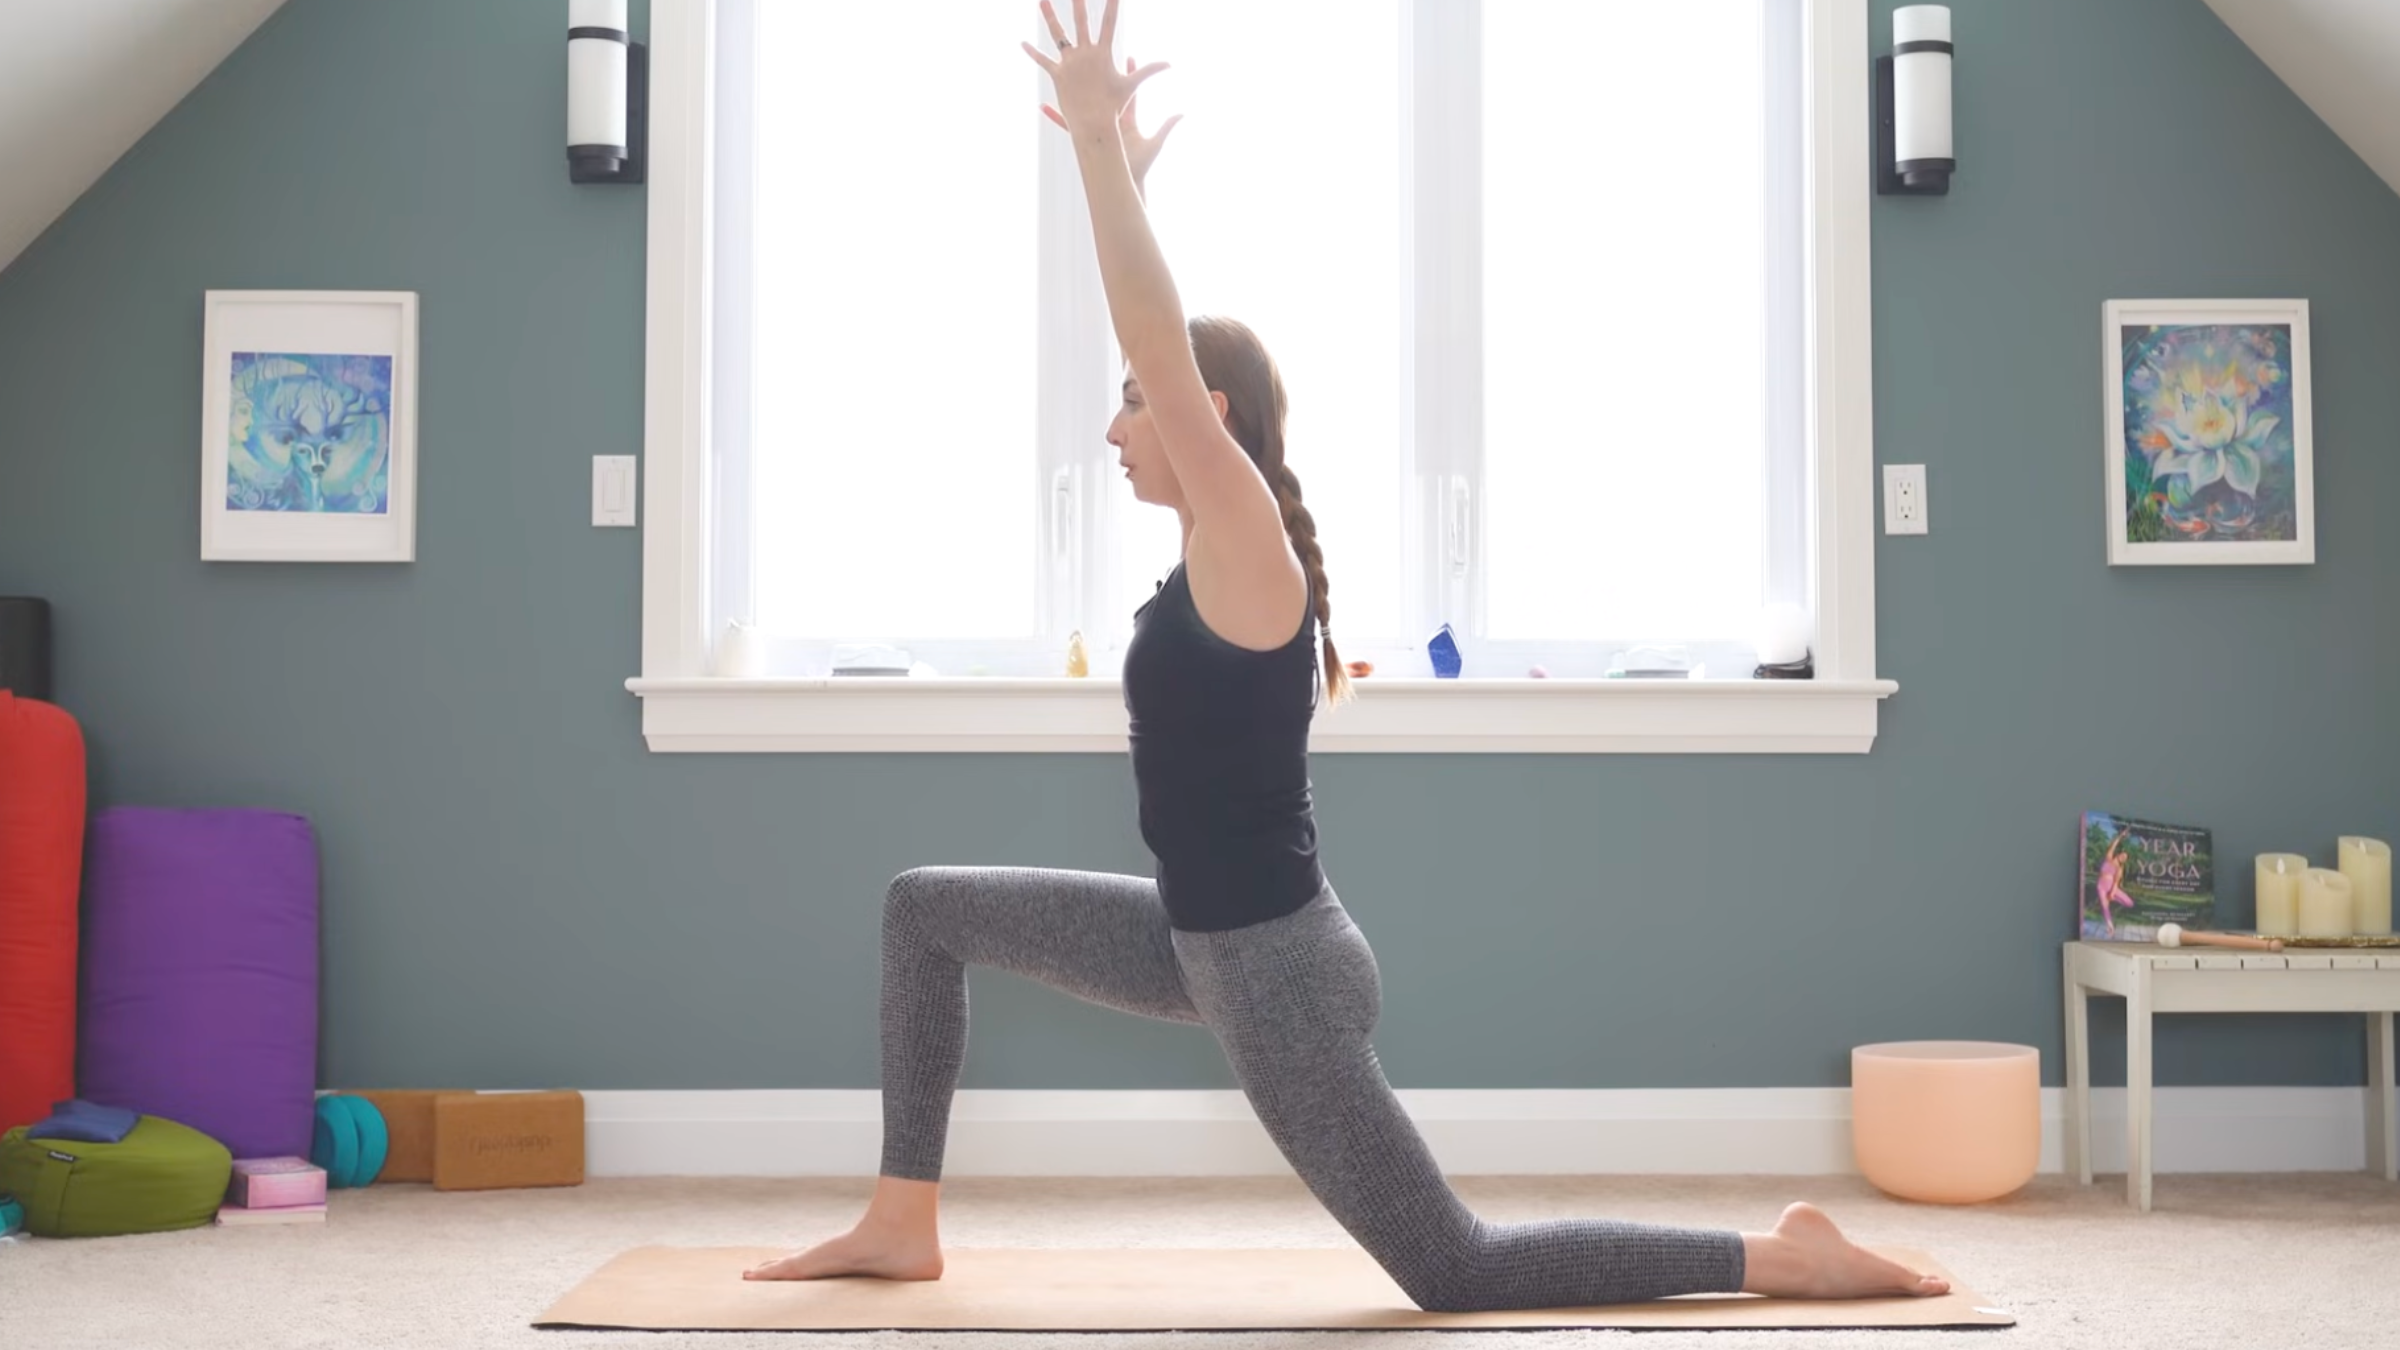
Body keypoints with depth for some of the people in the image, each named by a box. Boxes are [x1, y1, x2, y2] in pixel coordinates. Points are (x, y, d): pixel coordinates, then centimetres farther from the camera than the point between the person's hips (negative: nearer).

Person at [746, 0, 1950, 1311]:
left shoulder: (1245, 548, -17)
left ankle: (1785, 1255, 8)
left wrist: (1099, 144, -25)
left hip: (1272, 964, -9)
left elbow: (1161, 343, -26)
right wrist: (1115, 164, 19)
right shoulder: (1221, 549, 6)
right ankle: (903, 1223, 21)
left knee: (1456, 1271, -2)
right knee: (925, 907, 16)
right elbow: (1169, 337, 15)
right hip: (1209, 939, 9)